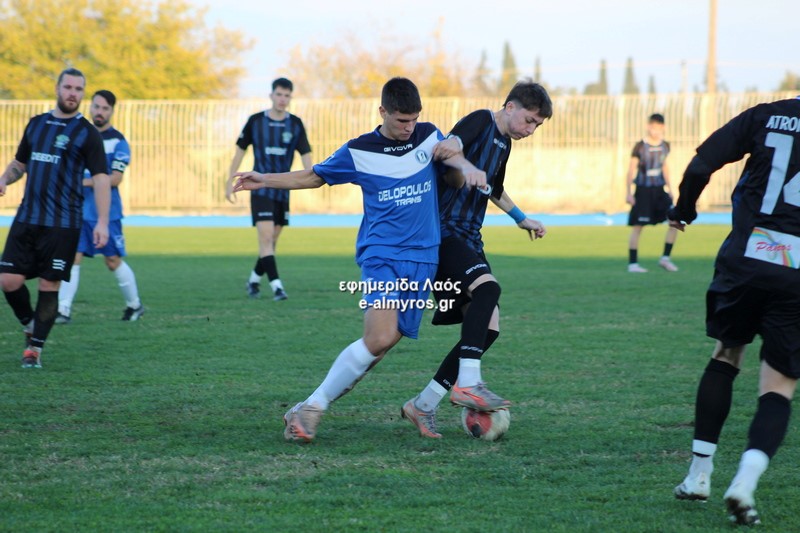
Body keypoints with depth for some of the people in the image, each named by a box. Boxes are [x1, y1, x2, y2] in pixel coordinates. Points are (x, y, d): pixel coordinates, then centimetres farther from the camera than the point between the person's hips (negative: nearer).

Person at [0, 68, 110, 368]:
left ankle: (35, 348, 8)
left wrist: (102, 222, -18)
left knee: (49, 285, -3)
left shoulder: (87, 133, -2)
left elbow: (101, 179, -7)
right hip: (26, 219, 4)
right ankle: (29, 325, 24)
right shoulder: (36, 124, 13)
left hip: (62, 224, -4)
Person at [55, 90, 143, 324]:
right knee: (73, 258, -5)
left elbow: (115, 179, -16)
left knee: (113, 261, 4)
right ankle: (63, 310, -8)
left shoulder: (118, 141, -7)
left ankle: (134, 305, 22)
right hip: (79, 210, 4)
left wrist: (84, 182, -22)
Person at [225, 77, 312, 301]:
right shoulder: (255, 121, -2)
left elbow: (305, 154, -3)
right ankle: (276, 286, -18)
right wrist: (230, 181, 5)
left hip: (283, 189, 3)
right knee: (266, 236, -15)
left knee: (272, 240, 10)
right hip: (260, 188, -3)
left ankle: (254, 280, 28)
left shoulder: (295, 124, 1)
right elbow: (240, 150, 6)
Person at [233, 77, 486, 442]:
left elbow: (455, 179, 13)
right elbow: (314, 177, 16)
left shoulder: (429, 136, 9)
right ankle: (311, 408, -13)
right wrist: (264, 180, 8)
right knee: (379, 337, -23)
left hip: (422, 260, 3)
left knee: (383, 344, -7)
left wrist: (465, 169, -11)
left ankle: (313, 407, 2)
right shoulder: (359, 151, 4)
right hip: (381, 254, -3)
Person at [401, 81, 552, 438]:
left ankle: (423, 405, 5)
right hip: (444, 230, -9)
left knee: (489, 327, -1)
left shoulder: (503, 143, 21)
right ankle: (467, 383, -34)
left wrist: (522, 219, 45)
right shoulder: (480, 121, -6)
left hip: (468, 240, 9)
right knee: (487, 286, -33)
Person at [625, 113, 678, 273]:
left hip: (659, 190, 5)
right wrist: (628, 193, -10)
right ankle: (632, 263, 3)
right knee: (638, 226, -3)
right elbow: (631, 170, -6)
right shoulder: (640, 146, -10)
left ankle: (665, 258, 3)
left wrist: (669, 188, 17)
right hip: (643, 190, -5)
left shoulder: (665, 146, 5)